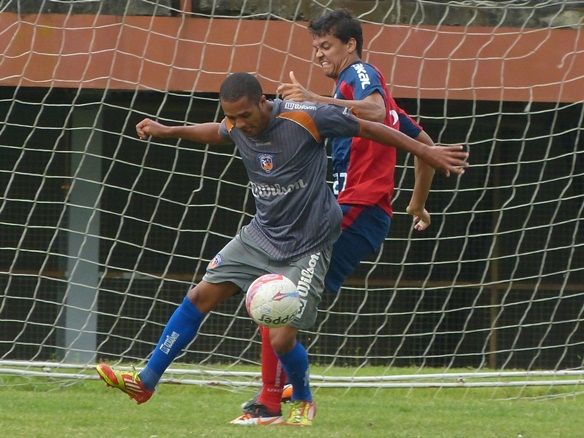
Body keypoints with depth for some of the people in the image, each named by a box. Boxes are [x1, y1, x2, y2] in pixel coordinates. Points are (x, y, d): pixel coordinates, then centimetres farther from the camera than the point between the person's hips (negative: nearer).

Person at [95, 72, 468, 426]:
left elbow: (370, 128, -14)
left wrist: (427, 153, -10)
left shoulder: (305, 118, -24)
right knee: (201, 296, 2)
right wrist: (167, 131, 19)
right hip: (261, 234, 6)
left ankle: (304, 402, 19)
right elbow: (216, 133, 23)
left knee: (281, 339, -12)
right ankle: (146, 382, 12)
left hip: (307, 247, -6)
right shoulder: (237, 127, -5)